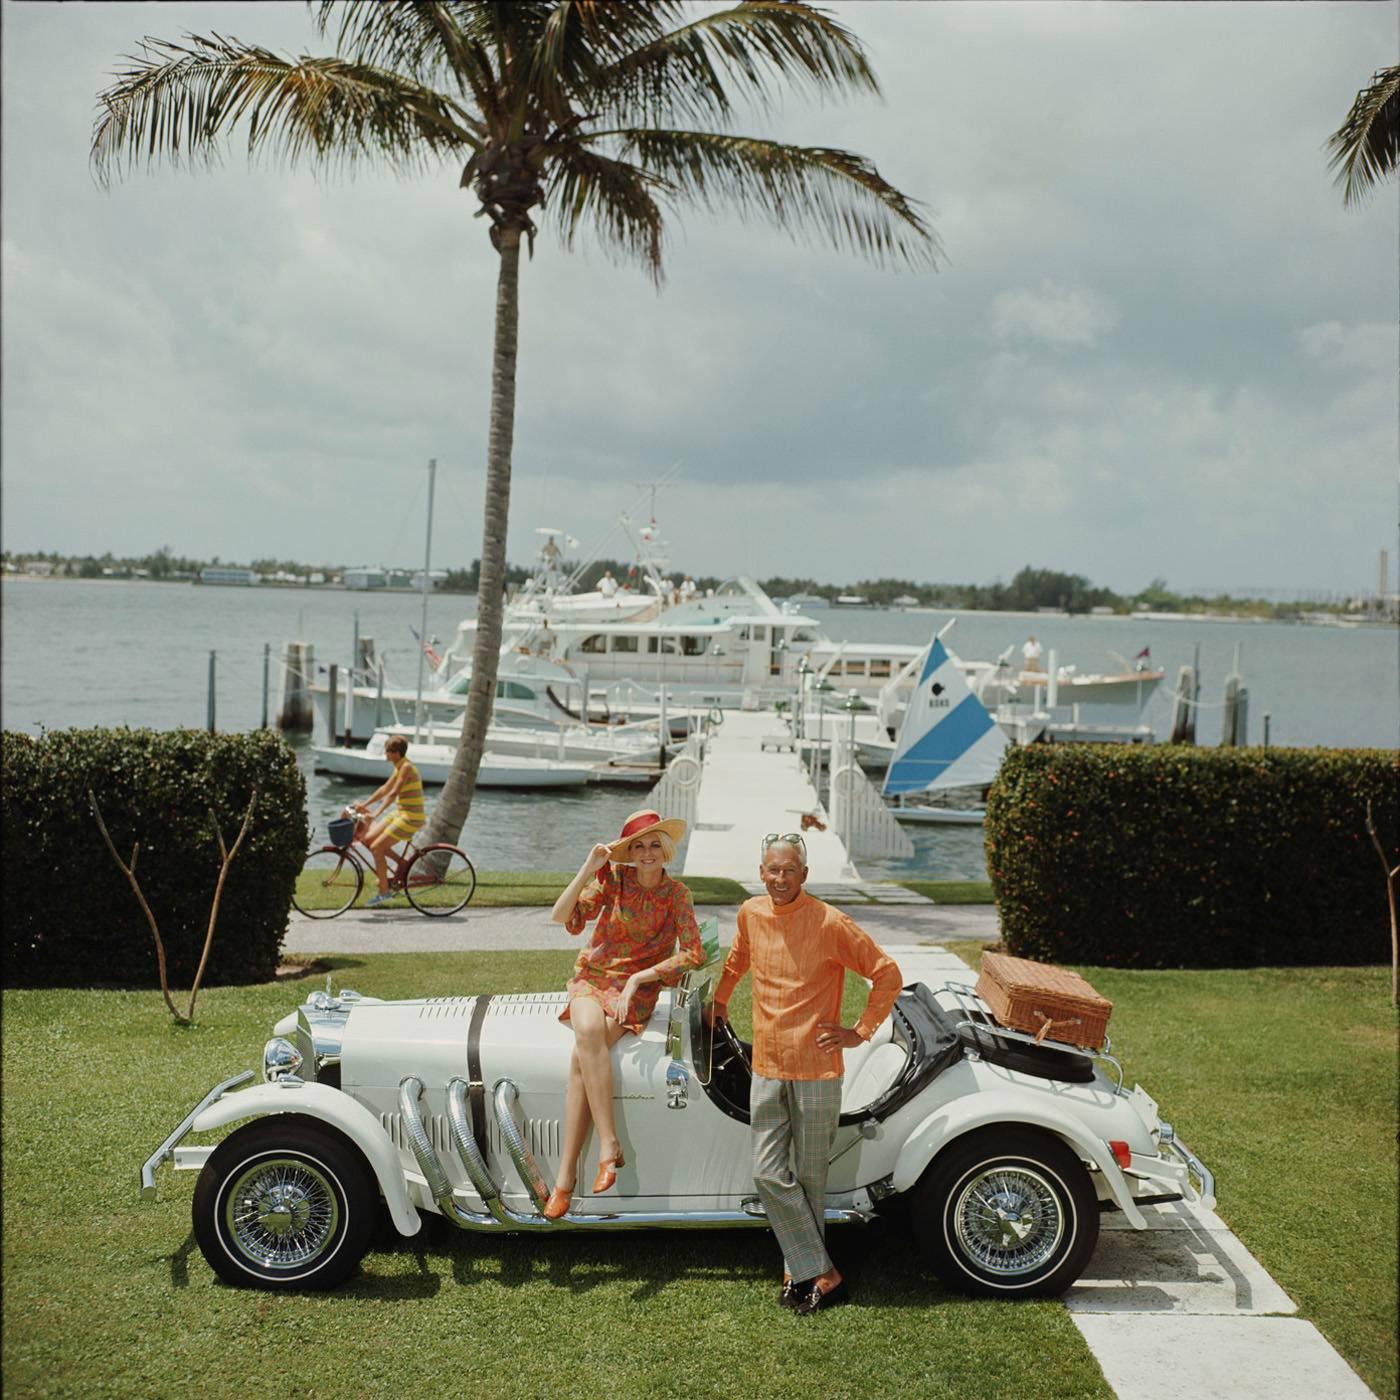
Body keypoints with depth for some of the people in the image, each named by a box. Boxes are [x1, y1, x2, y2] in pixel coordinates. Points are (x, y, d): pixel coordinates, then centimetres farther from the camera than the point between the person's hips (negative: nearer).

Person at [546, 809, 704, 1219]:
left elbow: (693, 953, -8)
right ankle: (609, 1146, -31)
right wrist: (587, 870, -22)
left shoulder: (676, 894, -3)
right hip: (592, 978, 1)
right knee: (588, 1031, -34)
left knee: (580, 1060, -27)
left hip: (637, 990, -1)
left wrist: (637, 979, -14)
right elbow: (562, 917, -11)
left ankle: (565, 1176, -25)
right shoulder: (613, 879, -2)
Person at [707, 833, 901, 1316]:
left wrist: (861, 1031, -7)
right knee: (769, 1175, 1)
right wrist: (719, 1000, 32)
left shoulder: (830, 924, -13)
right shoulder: (751, 914, 3)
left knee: (809, 1178, 5)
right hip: (766, 1069, 5)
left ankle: (804, 1268, 20)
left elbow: (886, 972, -7)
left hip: (816, 1070, -5)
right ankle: (819, 1272, 9)